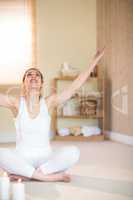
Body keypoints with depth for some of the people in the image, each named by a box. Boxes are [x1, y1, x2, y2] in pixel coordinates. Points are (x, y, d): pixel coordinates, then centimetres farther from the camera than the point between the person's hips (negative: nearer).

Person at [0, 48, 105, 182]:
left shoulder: (48, 103, 1)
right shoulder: (16, 103, -2)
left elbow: (74, 86, 0)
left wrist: (94, 61, 0)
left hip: (45, 158, 2)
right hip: (22, 159, -1)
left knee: (73, 152, -26)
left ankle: (25, 174, -19)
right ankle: (50, 176, -24)